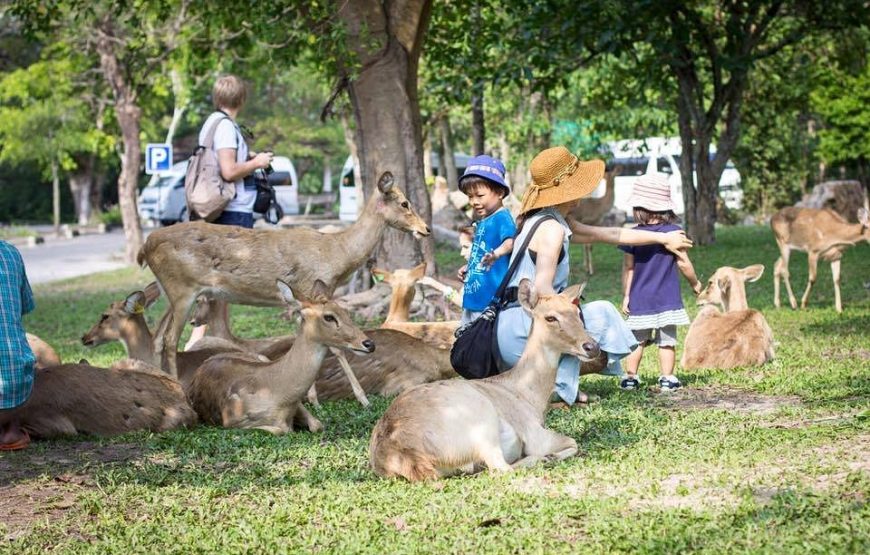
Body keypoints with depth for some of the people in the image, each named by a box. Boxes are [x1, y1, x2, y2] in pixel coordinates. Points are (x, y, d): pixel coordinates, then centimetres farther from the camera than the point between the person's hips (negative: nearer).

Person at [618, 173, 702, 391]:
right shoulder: (673, 232, -5)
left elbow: (628, 268, -1)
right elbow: (683, 263, -3)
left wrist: (626, 296, 7)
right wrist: (695, 283, 13)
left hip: (639, 299, 1)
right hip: (667, 298, -1)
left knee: (636, 340, 10)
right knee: (667, 340, 5)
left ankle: (630, 376, 11)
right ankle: (667, 378, 6)